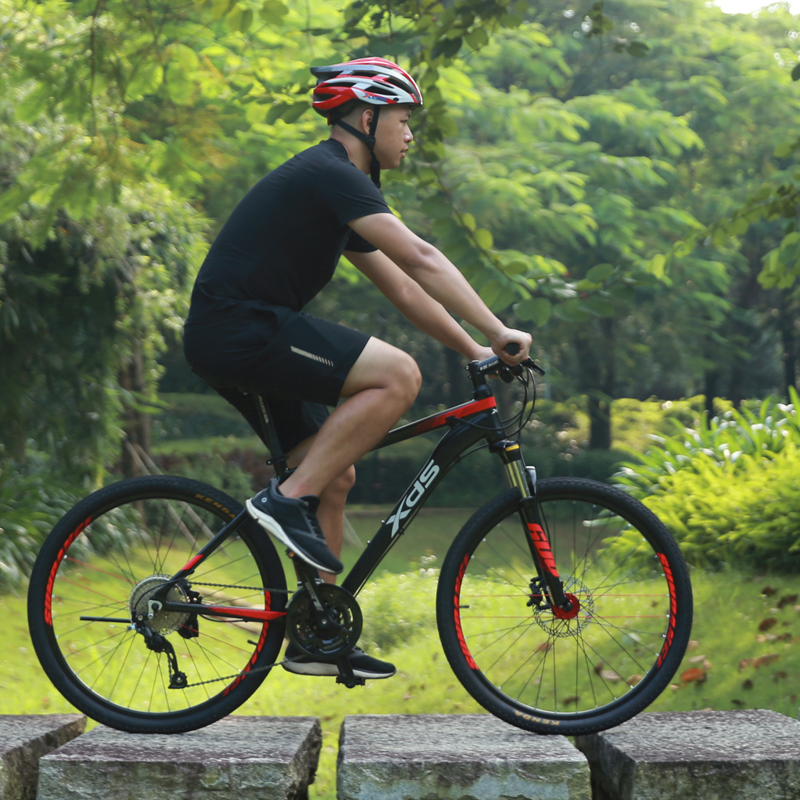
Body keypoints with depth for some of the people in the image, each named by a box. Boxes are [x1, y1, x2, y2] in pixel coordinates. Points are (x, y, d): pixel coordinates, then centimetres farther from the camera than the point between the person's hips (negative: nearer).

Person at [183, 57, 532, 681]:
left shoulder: (335, 185, 21)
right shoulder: (331, 174, -11)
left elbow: (399, 284, 23)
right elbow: (419, 258, -20)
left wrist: (475, 350, 19)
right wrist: (498, 330, -21)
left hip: (242, 337, 11)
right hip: (237, 329, -10)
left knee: (335, 476, 11)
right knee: (398, 375, -19)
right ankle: (288, 500, -14)